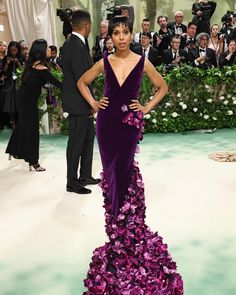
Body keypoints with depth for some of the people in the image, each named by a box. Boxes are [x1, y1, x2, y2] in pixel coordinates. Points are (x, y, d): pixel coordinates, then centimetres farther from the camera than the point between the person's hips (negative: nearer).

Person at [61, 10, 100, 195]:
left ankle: (85, 176, 30)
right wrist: (92, 104, -15)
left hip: (82, 103, 10)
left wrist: (91, 103, 14)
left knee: (89, 136, 19)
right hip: (79, 103, -10)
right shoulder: (76, 47, -21)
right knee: (76, 142, 2)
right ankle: (72, 183, 15)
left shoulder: (71, 44, 9)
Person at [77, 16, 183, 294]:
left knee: (123, 170, -1)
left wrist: (147, 107, 1)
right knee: (110, 170, 6)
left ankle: (122, 224, 16)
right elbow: (82, 82, 17)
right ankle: (116, 216, 24)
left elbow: (163, 87, 9)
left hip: (130, 122, -2)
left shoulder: (142, 62, -2)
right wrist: (93, 103, 6)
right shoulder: (104, 62, 3)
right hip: (107, 121, 2)